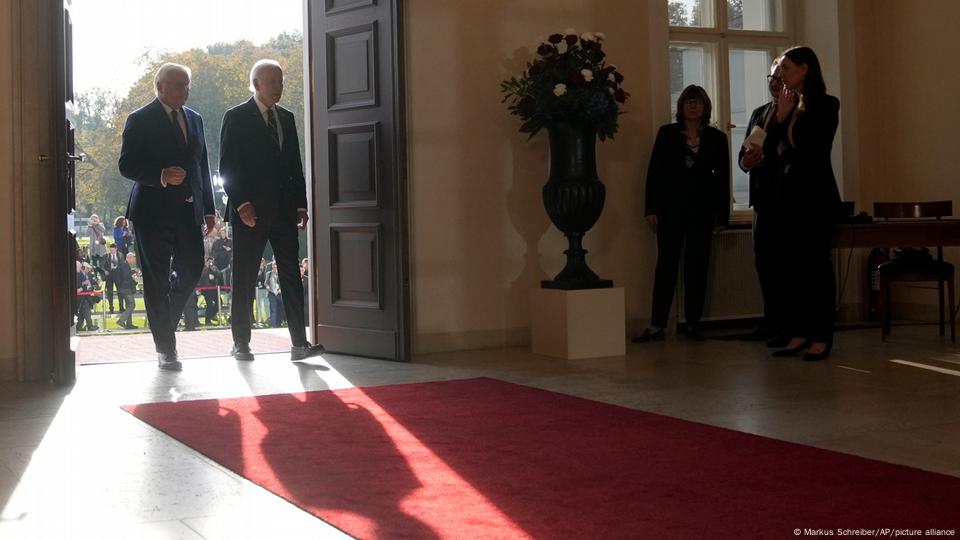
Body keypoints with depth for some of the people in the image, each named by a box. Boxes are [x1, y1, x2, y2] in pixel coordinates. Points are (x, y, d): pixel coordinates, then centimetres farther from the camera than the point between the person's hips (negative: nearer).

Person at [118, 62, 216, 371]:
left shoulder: (194, 120, 15)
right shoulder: (140, 120, -3)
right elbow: (127, 165, -8)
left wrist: (208, 207, 14)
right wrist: (161, 176, -23)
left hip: (188, 211, 5)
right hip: (154, 212, -5)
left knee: (191, 270, 3)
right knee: (157, 279, 0)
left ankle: (163, 321, 30)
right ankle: (165, 348, 6)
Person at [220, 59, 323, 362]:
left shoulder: (286, 118, 15)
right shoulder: (236, 118, -2)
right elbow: (227, 167, -6)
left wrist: (300, 204, 8)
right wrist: (241, 203, -15)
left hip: (284, 210, 5)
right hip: (250, 211, -5)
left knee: (291, 275, 1)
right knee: (244, 279, 3)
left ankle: (299, 343, 0)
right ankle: (241, 343, 11)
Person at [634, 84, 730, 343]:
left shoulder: (717, 138, 7)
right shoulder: (667, 133, 6)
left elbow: (723, 178, 5)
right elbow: (654, 171, 2)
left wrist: (722, 215, 0)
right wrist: (651, 208, -5)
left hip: (702, 210, 1)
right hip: (671, 208, -1)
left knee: (697, 266, 4)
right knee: (666, 264, -3)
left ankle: (693, 324, 10)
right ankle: (656, 326, -3)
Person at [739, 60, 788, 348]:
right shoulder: (759, 113, 18)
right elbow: (744, 153, 18)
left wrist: (767, 157, -21)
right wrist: (746, 161, -4)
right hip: (764, 200, 8)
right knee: (764, 261, 11)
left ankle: (790, 326, -3)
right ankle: (771, 321, 20)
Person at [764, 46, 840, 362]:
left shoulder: (825, 105, -5)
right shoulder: (788, 106, 13)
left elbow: (814, 153, -13)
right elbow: (770, 155, 7)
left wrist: (786, 154, -1)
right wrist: (779, 119, -3)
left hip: (815, 196, -7)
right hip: (787, 194, 7)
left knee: (816, 264, -4)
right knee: (792, 265, 6)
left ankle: (822, 338, 1)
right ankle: (799, 334, 12)